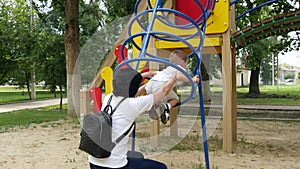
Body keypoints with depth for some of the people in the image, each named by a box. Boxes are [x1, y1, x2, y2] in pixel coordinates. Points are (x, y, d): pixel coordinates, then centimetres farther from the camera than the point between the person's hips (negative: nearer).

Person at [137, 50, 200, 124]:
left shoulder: (166, 70, 41)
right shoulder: (180, 68, 21)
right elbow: (179, 76, -6)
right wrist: (192, 79, 0)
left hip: (151, 82, 5)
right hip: (162, 84, -5)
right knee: (175, 99, 12)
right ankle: (167, 107, -15)